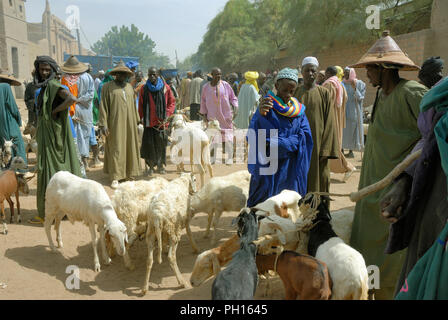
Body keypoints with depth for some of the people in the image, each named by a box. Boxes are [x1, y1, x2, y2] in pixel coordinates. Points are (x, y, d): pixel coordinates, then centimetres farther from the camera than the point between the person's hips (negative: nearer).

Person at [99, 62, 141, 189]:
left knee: (129, 147, 8)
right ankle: (115, 177, 1)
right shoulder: (108, 87, -1)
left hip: (129, 124, 5)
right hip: (115, 124, -5)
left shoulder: (129, 87, 14)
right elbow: (103, 106, -5)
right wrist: (103, 124, -12)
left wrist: (136, 121, 16)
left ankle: (128, 172, 21)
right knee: (116, 149, -4)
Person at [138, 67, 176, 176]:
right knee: (149, 144, 0)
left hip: (161, 122, 0)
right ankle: (151, 166, 13)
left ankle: (160, 165, 21)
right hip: (149, 122, 0)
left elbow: (172, 102, 5)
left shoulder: (165, 87, 2)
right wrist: (141, 118, 0)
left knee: (161, 144, 6)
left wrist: (167, 114, -7)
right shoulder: (144, 89, 5)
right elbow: (141, 105, 8)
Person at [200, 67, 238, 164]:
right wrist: (204, 114, 8)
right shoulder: (206, 87, 5)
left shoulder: (225, 85, 3)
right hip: (212, 116, 1)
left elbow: (233, 97, 9)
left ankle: (229, 157, 5)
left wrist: (234, 106, -8)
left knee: (227, 137, -3)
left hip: (225, 115, -1)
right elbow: (203, 101, 13)